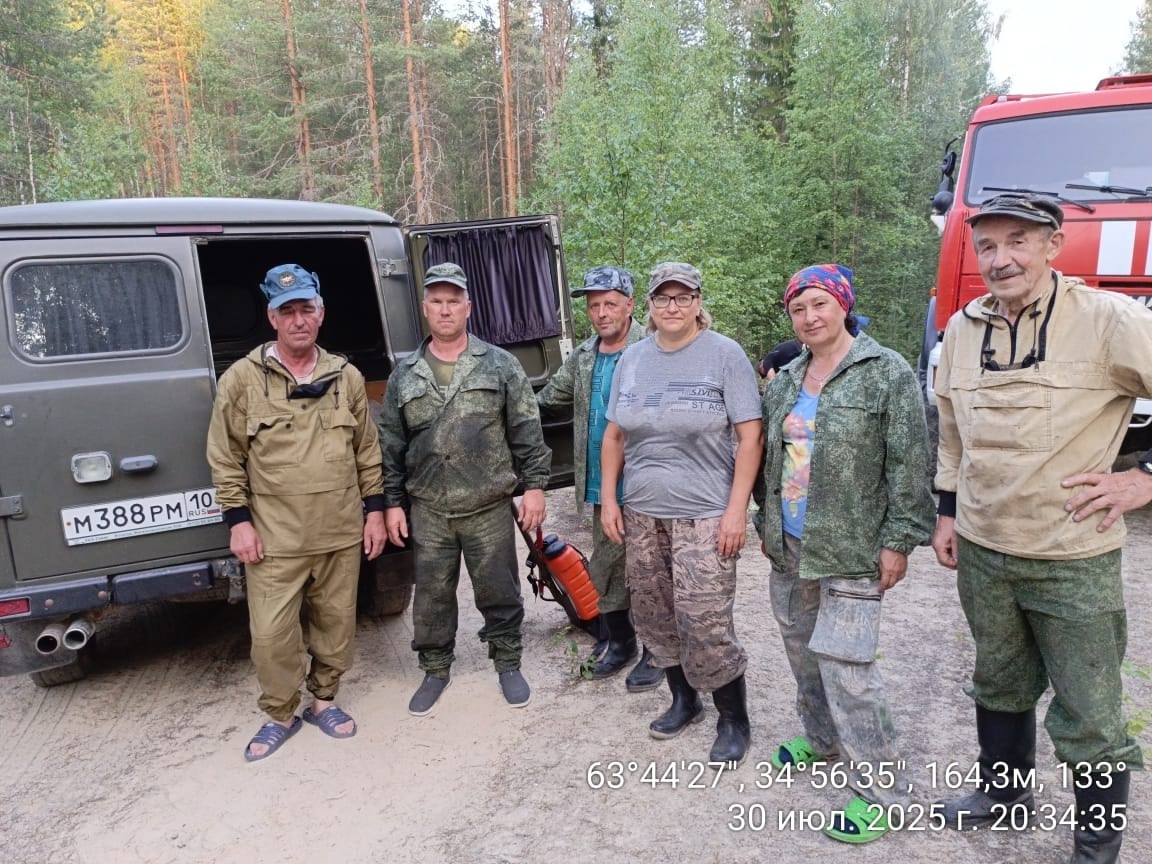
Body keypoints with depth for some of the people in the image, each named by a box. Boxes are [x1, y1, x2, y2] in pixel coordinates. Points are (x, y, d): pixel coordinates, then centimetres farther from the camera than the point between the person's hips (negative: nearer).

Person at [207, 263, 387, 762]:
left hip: (342, 533, 3)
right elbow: (225, 458, 0)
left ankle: (323, 699, 35)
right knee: (271, 634, 3)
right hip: (274, 537, -2)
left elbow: (367, 451, 9)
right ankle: (279, 715, 26)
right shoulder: (242, 379, -3)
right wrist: (238, 520, -4)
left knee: (336, 623, 13)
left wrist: (374, 509, 6)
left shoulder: (347, 377, 5)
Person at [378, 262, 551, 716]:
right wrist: (392, 502, 6)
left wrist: (534, 486, -4)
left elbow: (527, 432, 0)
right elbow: (390, 444, 9)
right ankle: (436, 669, 31)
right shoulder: (405, 374, 7)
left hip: (489, 508, -2)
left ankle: (508, 664, 30)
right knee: (432, 596, 12)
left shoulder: (500, 365, 0)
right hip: (428, 511, 2)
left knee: (499, 593, 10)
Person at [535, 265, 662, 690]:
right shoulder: (582, 358, 11)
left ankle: (655, 652, 21)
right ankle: (619, 642, 34)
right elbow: (548, 399, 21)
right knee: (605, 570, 16)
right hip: (601, 486, 7)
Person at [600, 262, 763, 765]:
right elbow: (614, 435, 13)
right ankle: (683, 699, 35)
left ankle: (734, 721, 17)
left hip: (704, 516, -5)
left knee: (706, 625, -5)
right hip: (641, 515, 5)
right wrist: (608, 498, 7)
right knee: (655, 617, 13)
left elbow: (749, 436, -8)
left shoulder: (724, 355, -5)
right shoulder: (632, 359, 9)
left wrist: (736, 509, -14)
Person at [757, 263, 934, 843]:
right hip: (789, 546, 7)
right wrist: (769, 524, 17)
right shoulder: (785, 381, 9)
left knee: (844, 665, -7)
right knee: (801, 648, 18)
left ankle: (880, 789, 11)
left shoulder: (888, 374, -10)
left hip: (850, 552, -7)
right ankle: (821, 740, 41)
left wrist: (898, 540, -14)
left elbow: (908, 464, -12)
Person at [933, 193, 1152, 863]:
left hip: (1074, 562, -5)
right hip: (982, 554, 5)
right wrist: (948, 512, 14)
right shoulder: (963, 328, 2)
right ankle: (1005, 793, 45)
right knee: (1000, 687, 23)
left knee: (1088, 721, 7)